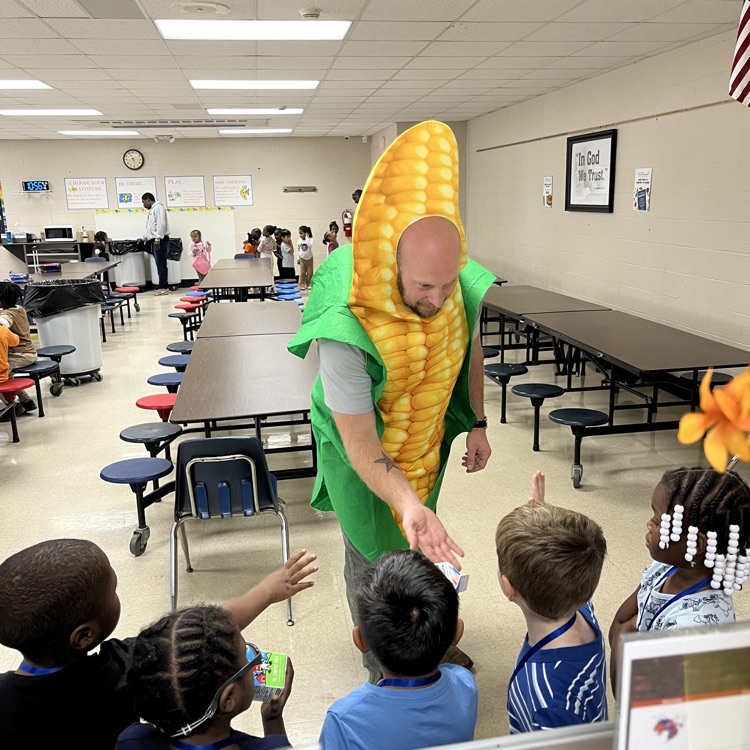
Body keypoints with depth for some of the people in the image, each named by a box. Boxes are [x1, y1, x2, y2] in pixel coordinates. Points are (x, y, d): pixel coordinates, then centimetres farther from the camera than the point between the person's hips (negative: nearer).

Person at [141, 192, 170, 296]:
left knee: (161, 264, -10)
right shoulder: (152, 210, 25)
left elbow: (161, 224, -17)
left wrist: (157, 239, -22)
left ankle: (163, 287, -10)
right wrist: (144, 238, 33)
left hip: (160, 241, -10)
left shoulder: (158, 207, -6)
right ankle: (162, 286, 6)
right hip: (154, 241, 10)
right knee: (160, 265, 6)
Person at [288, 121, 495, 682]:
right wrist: (407, 502, -48)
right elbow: (361, 445, -34)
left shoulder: (460, 287, -21)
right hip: (366, 457, -5)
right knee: (373, 557, 11)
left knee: (418, 546, 26)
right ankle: (383, 670, 37)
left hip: (429, 442, 6)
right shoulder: (346, 331, -39)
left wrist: (477, 424, 8)